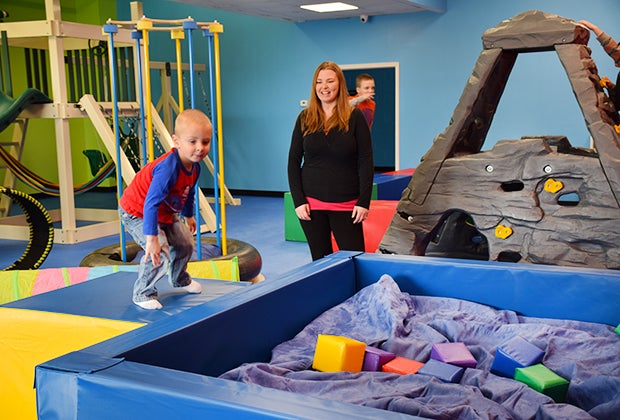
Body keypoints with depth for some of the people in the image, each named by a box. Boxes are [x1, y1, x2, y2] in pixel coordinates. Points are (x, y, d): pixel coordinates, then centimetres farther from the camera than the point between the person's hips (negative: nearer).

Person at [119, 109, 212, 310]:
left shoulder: (194, 167, -11)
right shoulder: (168, 169, -39)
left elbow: (189, 193, 11)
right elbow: (151, 204, -42)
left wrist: (189, 216, 24)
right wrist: (152, 238, -43)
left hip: (166, 213, 9)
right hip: (137, 213, -9)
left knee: (185, 244, 17)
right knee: (160, 253, -23)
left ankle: (179, 279, 47)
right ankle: (143, 293, -1)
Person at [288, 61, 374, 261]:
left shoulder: (354, 117, -1)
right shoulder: (305, 118, 4)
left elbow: (366, 160, -3)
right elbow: (294, 161, 6)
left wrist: (364, 201, -9)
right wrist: (298, 200, -3)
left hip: (346, 204, -2)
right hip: (311, 203, 2)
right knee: (320, 260, 9)